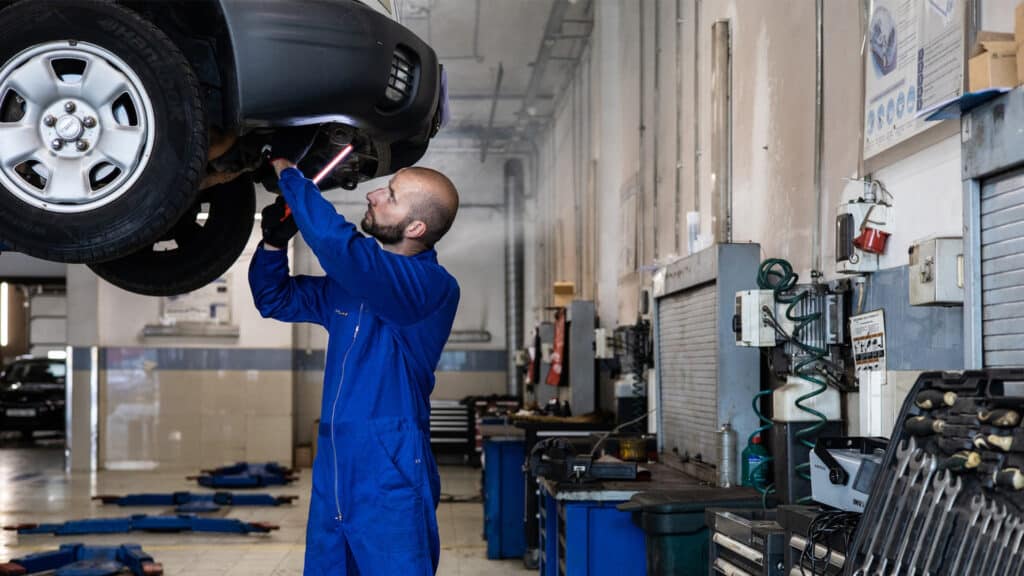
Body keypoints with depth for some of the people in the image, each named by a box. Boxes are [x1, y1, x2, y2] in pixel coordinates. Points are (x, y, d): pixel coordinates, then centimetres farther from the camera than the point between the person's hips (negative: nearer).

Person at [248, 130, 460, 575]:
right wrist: (275, 241, 4)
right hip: (332, 478, 8)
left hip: (391, 482, -8)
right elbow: (275, 300, 24)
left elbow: (335, 241, -29)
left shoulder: (432, 287, -15)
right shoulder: (355, 281, 12)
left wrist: (286, 169, -15)